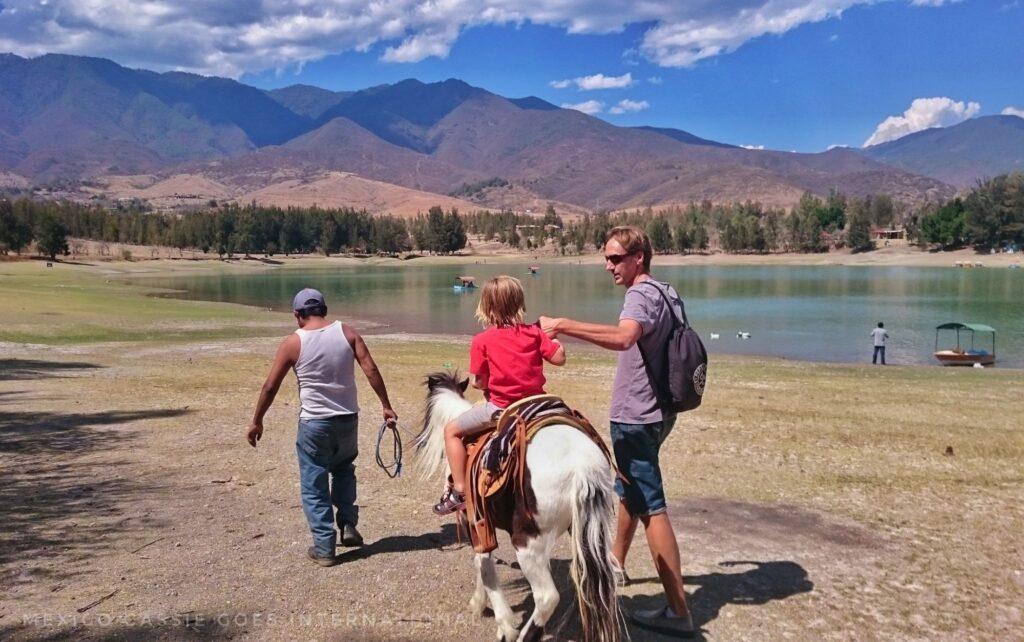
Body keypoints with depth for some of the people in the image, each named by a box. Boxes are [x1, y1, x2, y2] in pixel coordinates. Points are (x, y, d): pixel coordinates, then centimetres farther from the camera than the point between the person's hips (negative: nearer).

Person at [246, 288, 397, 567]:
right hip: (348, 419, 3)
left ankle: (324, 548, 14)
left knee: (314, 486, 10)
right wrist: (386, 405, -2)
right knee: (344, 470, 29)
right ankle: (348, 525, 20)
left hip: (314, 423, -3)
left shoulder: (293, 343, -7)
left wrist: (257, 422, 8)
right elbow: (370, 369, -8)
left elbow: (270, 386, -4)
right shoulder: (347, 332, -3)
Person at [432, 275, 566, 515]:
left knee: (452, 431, 12)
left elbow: (480, 383, -6)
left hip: (500, 408, -4)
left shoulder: (482, 340, -6)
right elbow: (559, 358, 0)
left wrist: (477, 383, 17)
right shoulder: (534, 333, 1)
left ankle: (459, 491, 6)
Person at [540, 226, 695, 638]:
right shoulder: (665, 293, 12)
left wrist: (563, 325, -41)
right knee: (629, 492, 24)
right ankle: (615, 564, 43)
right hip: (650, 411, 10)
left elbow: (624, 336, -40)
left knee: (650, 507, -8)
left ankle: (678, 612, -4)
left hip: (635, 419, -10)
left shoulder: (642, 294, -18)